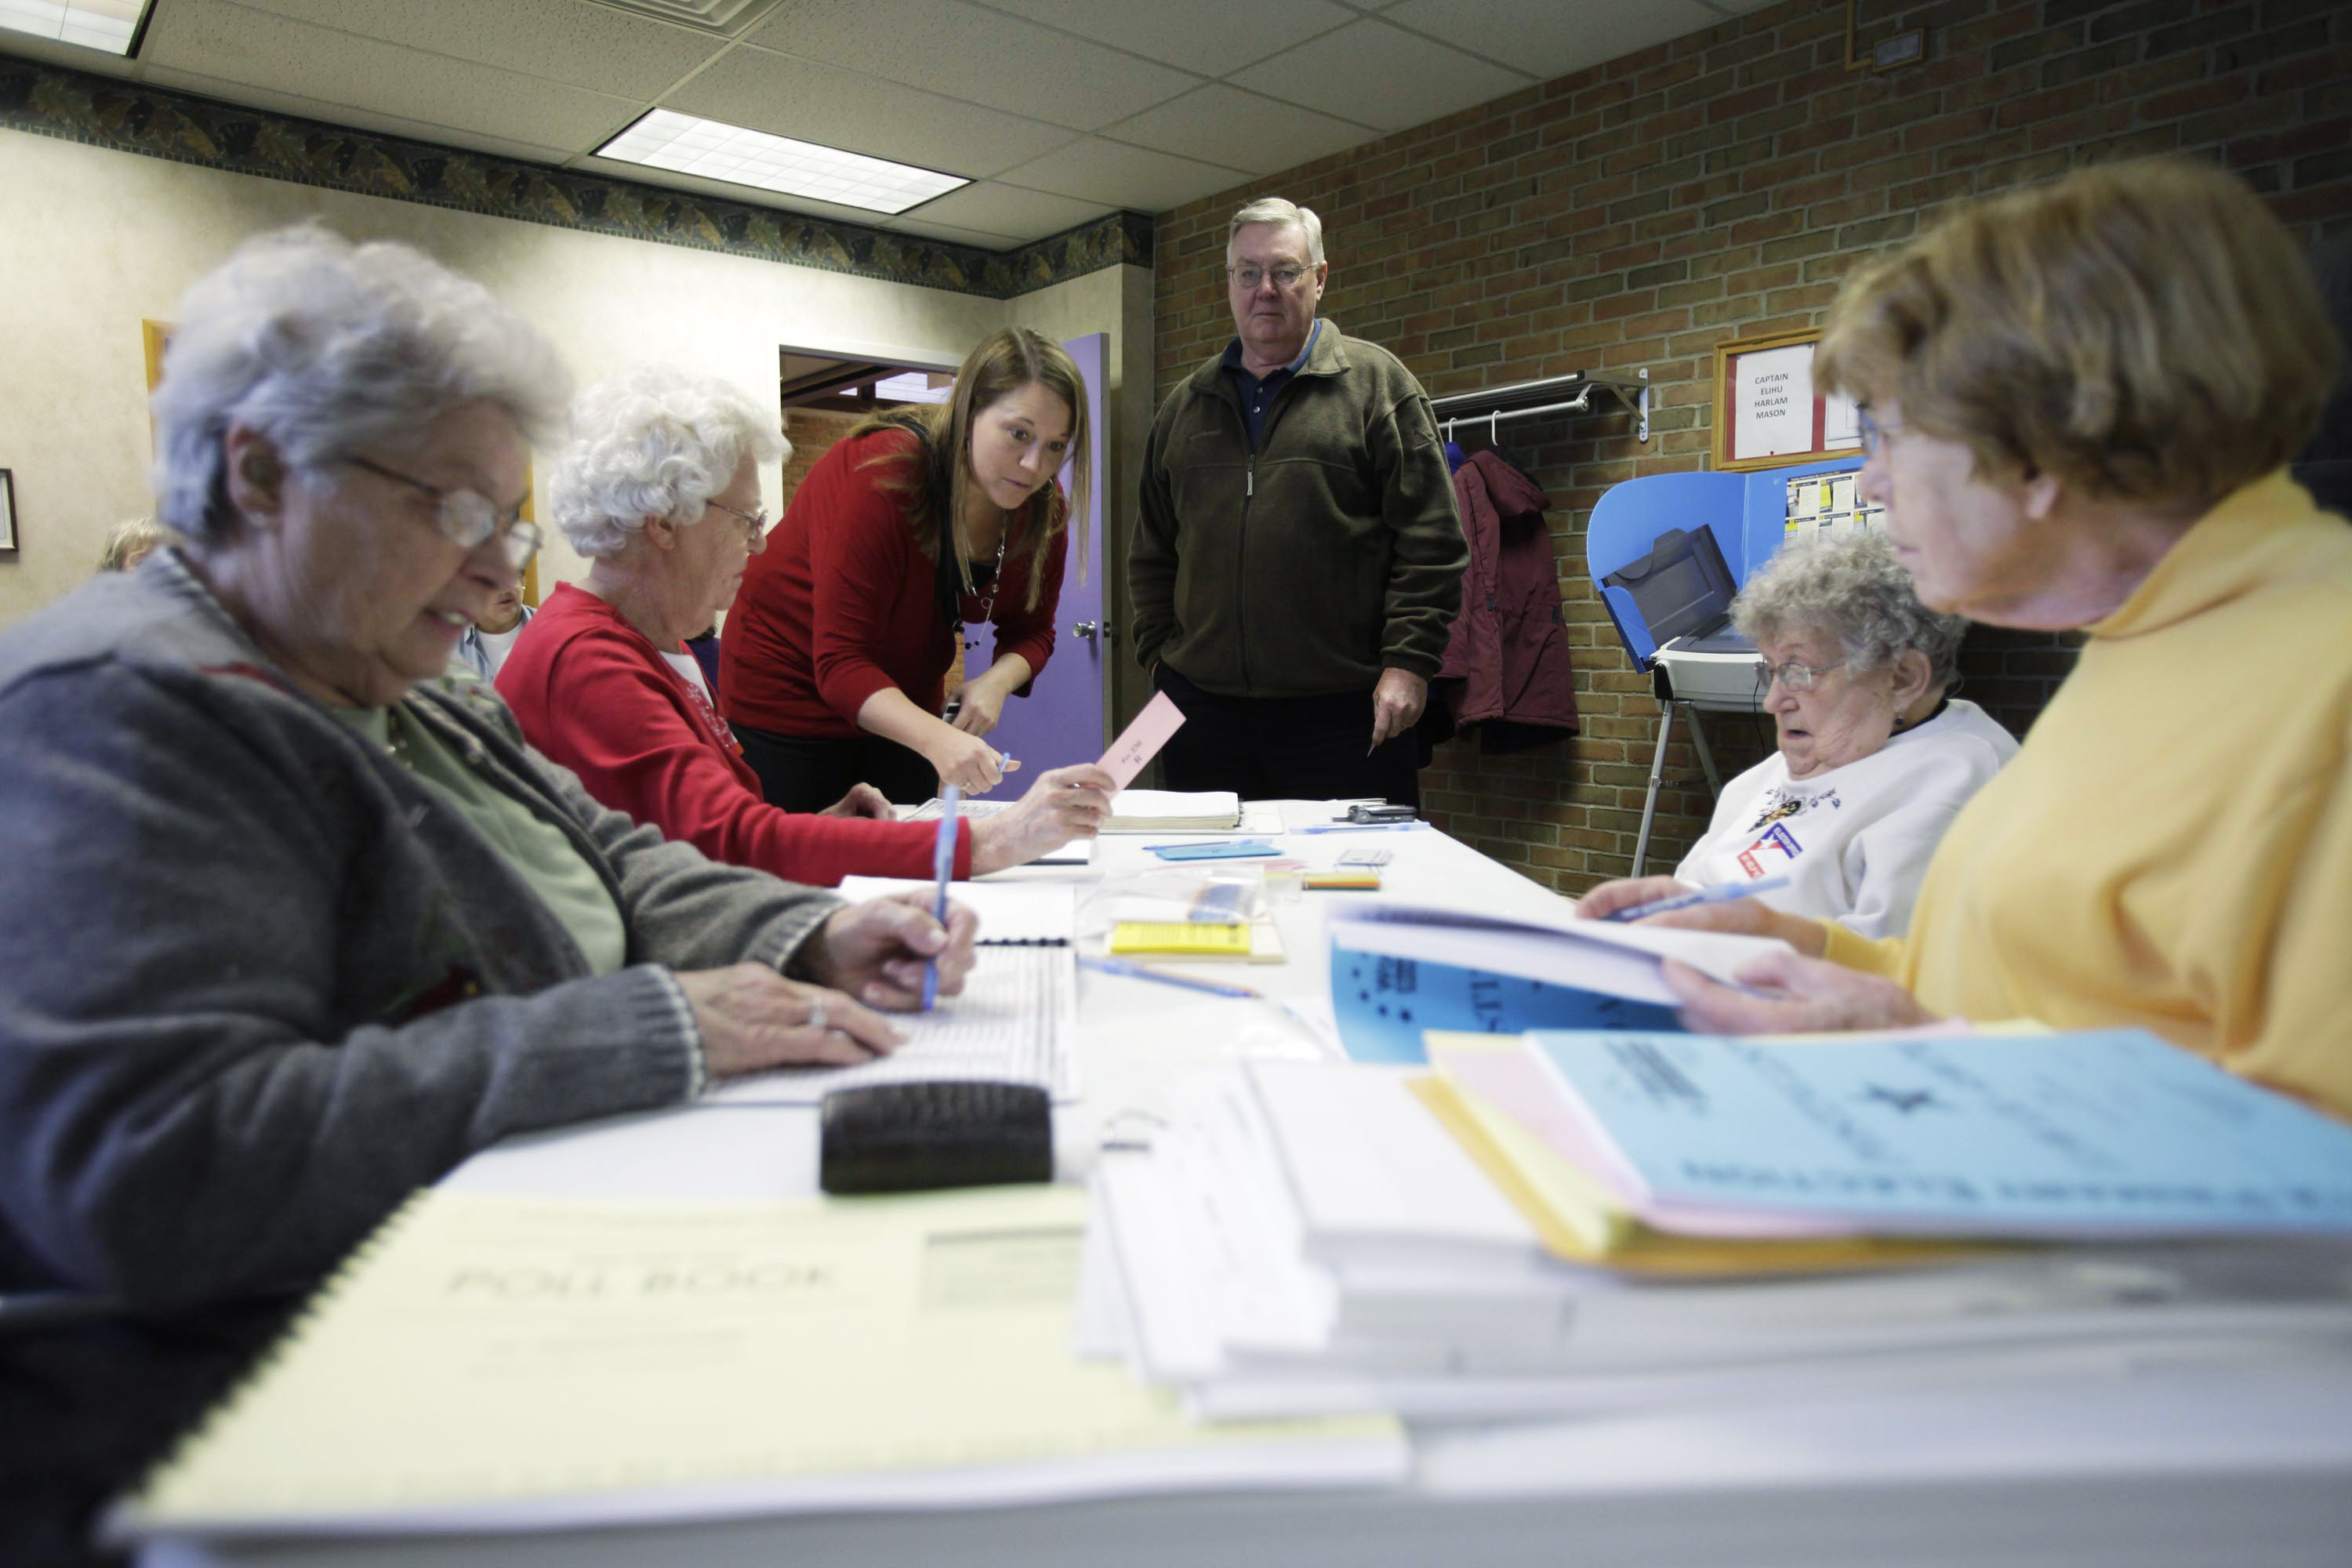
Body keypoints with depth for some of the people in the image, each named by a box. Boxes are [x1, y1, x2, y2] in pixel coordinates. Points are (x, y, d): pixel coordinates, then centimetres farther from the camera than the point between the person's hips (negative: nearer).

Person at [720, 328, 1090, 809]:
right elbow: (840, 664, -32)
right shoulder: (879, 476, -29)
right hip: (788, 699, -5)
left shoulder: (1044, 508, -11)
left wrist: (997, 680, -24)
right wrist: (937, 739, -49)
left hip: (907, 705, 5)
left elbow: (1031, 631, 0)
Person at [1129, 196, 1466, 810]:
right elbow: (1151, 553, 20)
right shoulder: (1185, 405, 16)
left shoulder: (1376, 382, 4)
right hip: (1204, 704, 4)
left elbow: (1430, 536, -3)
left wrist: (1408, 661, -11)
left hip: (1347, 708, -3)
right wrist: (1159, 654, 9)